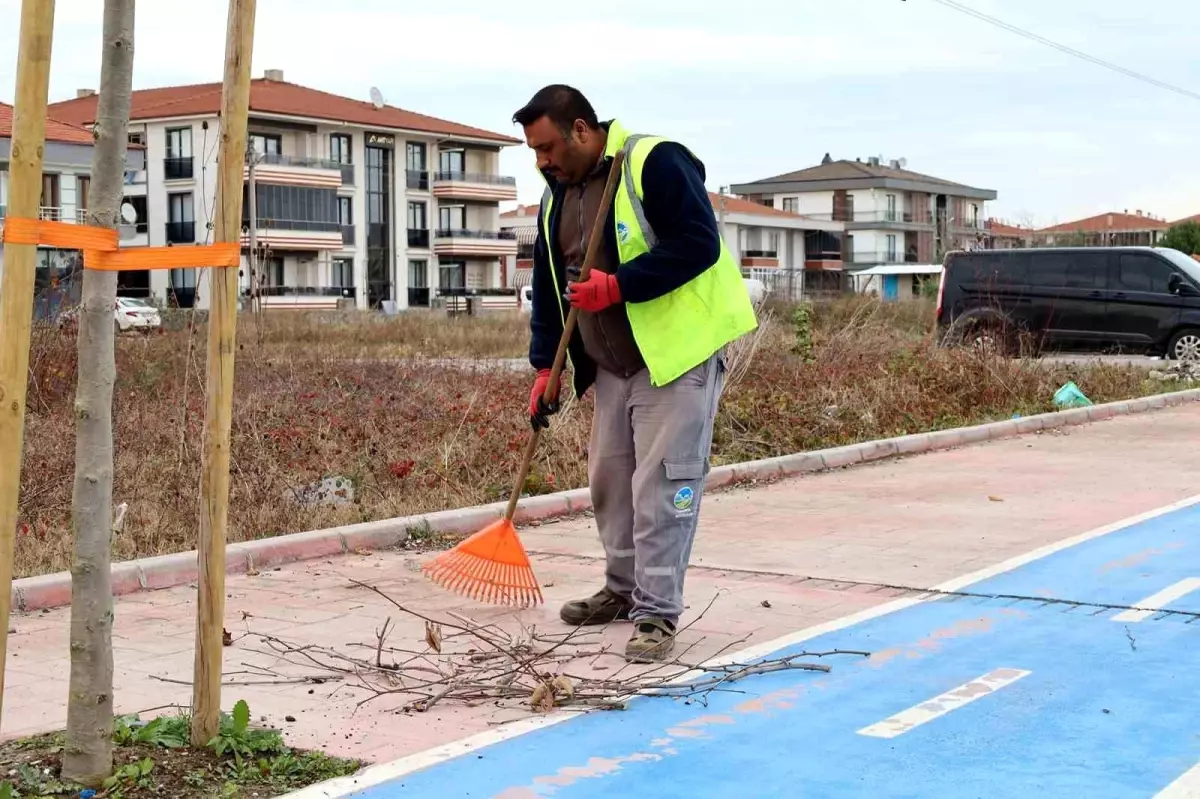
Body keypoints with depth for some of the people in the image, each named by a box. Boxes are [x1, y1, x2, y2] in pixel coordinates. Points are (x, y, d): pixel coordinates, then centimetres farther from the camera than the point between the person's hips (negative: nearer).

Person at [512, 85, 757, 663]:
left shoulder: (655, 163, -15)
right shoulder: (557, 196, 11)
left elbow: (699, 244, -22)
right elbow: (548, 288, 15)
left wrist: (617, 285, -25)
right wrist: (544, 366, 7)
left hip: (677, 358, -8)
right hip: (610, 367, 8)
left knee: (661, 489, -8)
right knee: (609, 483, 14)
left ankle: (657, 612, 0)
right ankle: (623, 590, 30)